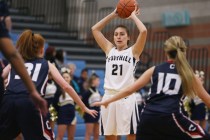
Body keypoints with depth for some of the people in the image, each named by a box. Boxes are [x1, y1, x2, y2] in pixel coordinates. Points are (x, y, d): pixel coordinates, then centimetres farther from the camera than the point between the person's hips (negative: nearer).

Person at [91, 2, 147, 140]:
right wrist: (114, 14, 9)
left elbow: (143, 31, -11)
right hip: (109, 96, 4)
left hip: (127, 97, -4)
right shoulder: (109, 49, 14)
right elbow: (95, 29, 12)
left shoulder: (133, 51, 4)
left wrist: (133, 16, 3)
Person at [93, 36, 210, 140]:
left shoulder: (154, 70, 18)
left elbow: (129, 90, 17)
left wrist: (107, 101, 28)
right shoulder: (188, 74, 13)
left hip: (147, 117, 4)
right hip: (170, 117, -4)